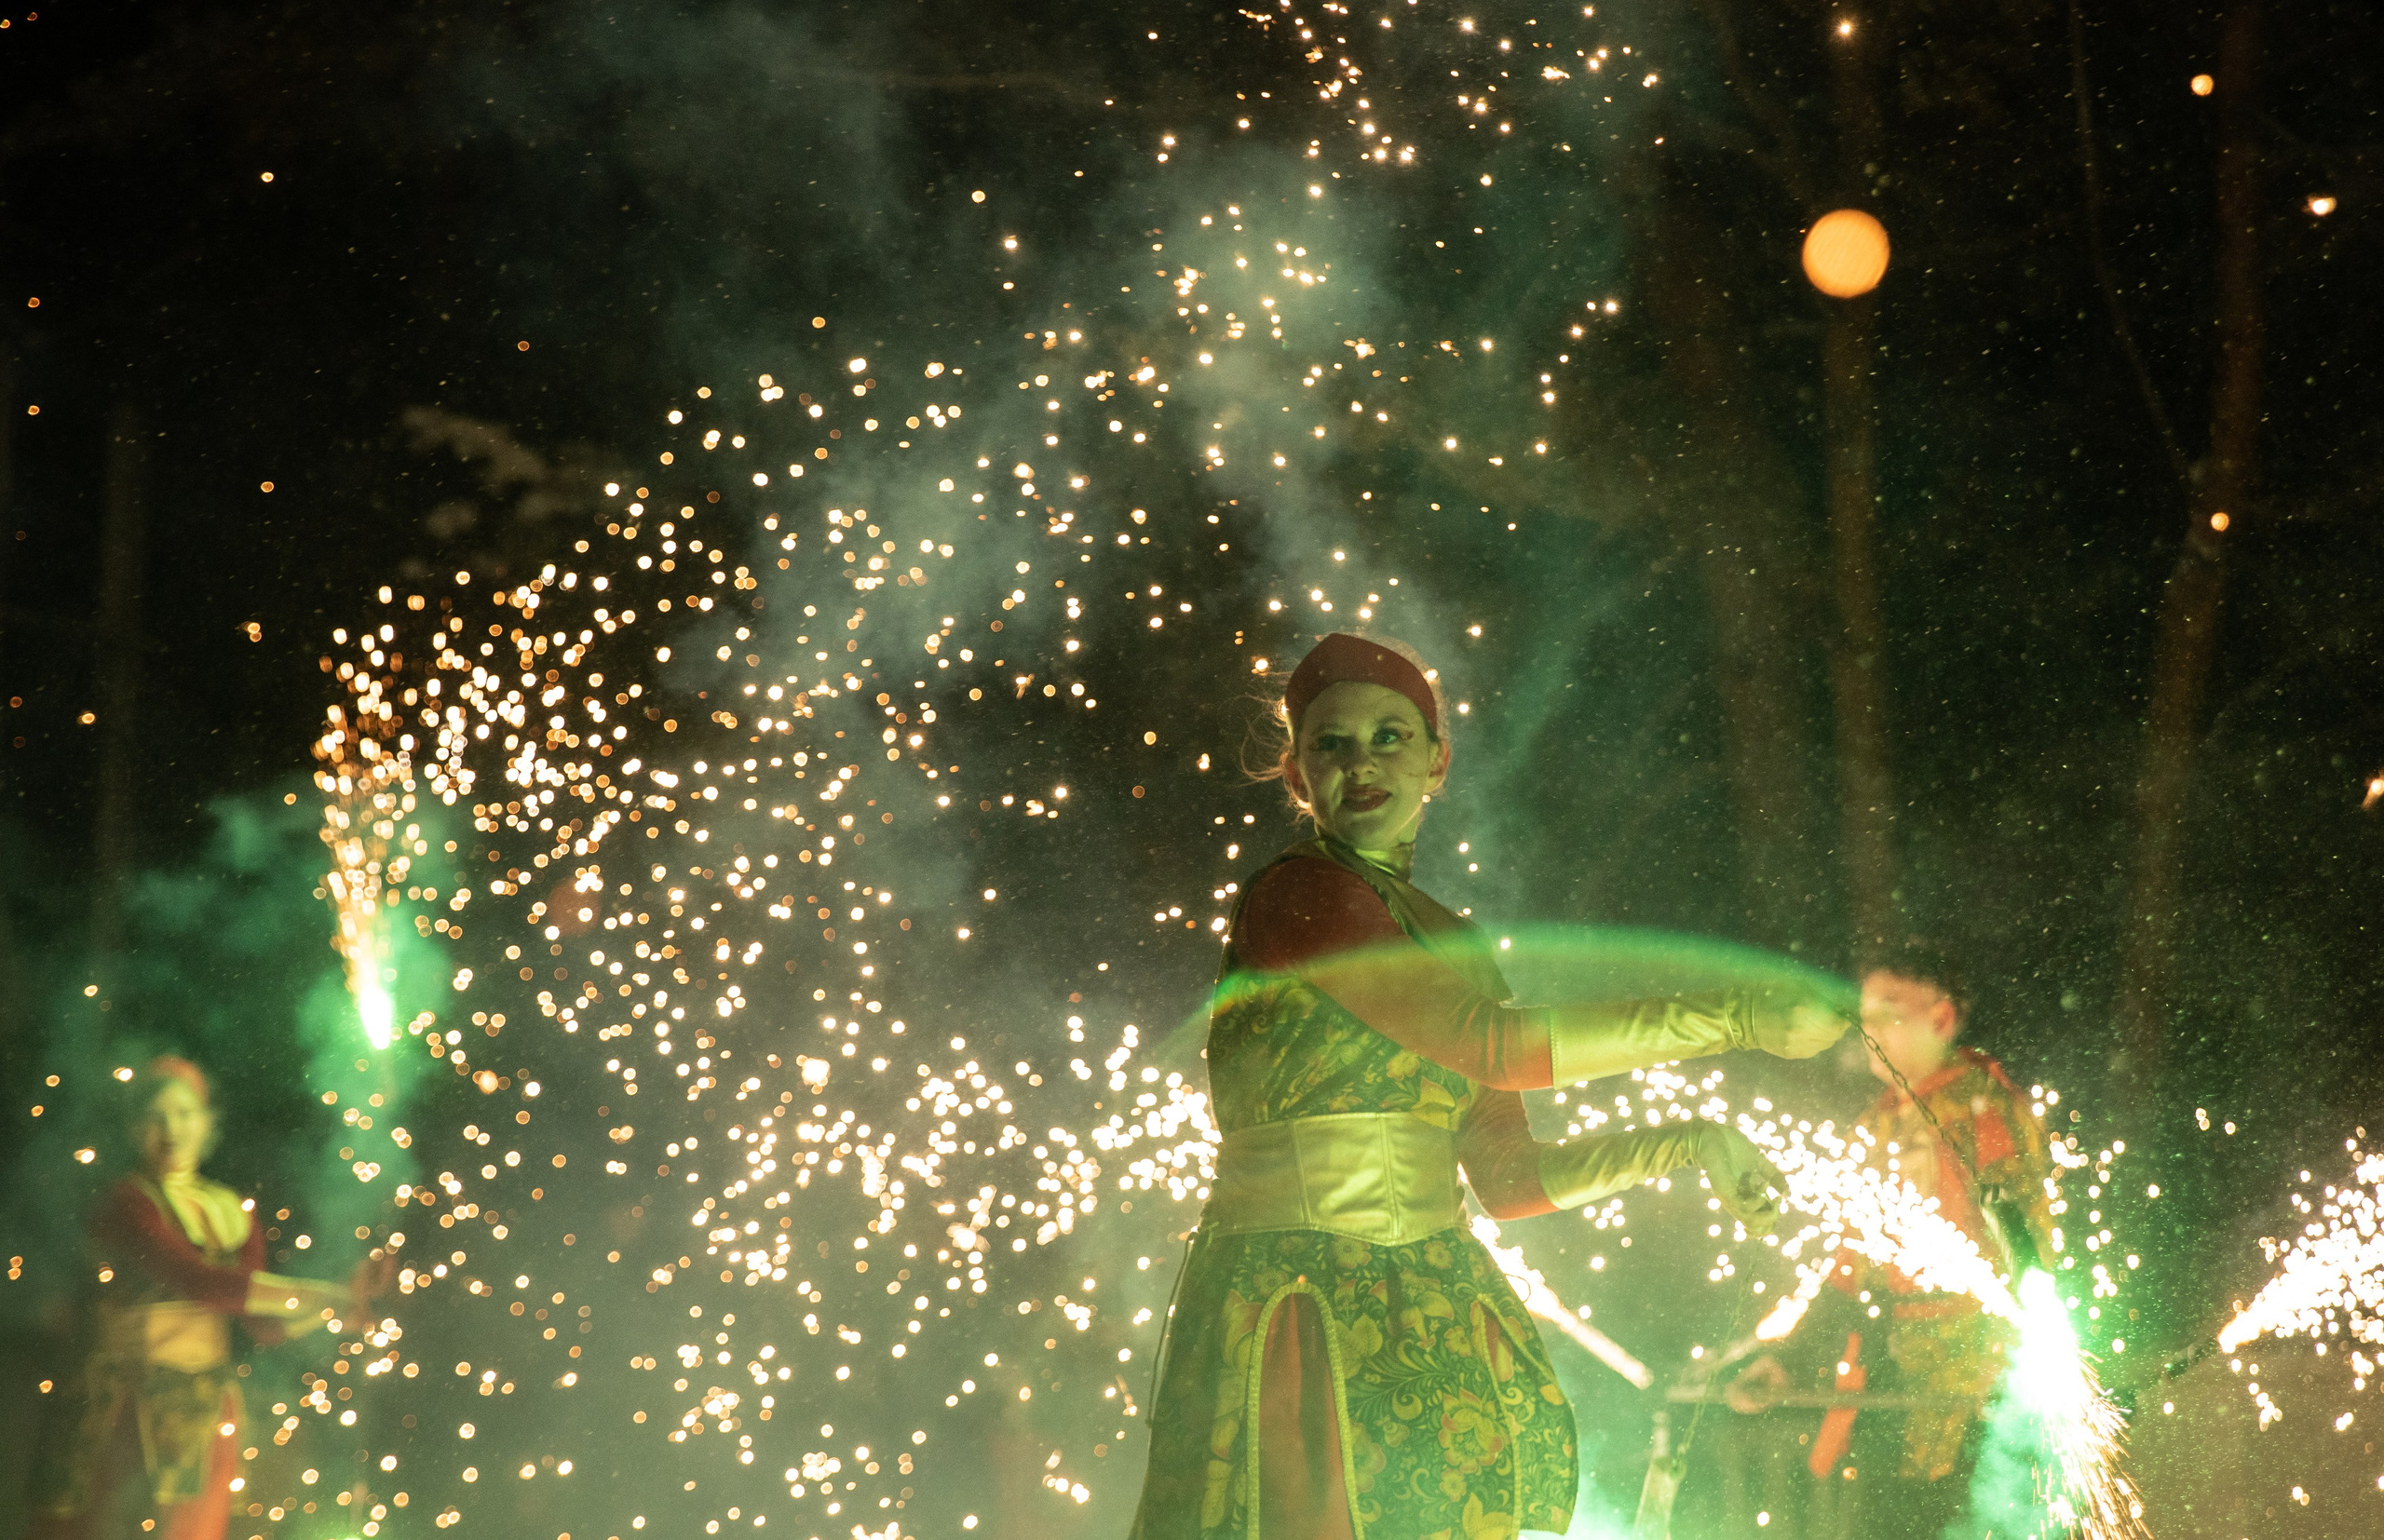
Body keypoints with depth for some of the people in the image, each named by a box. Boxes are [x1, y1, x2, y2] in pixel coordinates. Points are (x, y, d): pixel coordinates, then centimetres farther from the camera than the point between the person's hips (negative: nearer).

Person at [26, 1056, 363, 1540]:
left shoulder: (233, 1211, 11)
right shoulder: (128, 1203, -9)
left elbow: (265, 1323, 9)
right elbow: (201, 1282, -23)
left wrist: (343, 1303, -6)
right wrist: (328, 1294, -19)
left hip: (208, 1416, 6)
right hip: (129, 1411, -6)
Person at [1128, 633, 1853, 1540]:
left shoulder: (1454, 947, 16)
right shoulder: (1297, 899, -9)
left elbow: (1508, 1179, 18)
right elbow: (1490, 1044, -18)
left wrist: (1688, 1144, 7)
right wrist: (1731, 1019, -14)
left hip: (1436, 1315, 7)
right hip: (1300, 1312, -7)